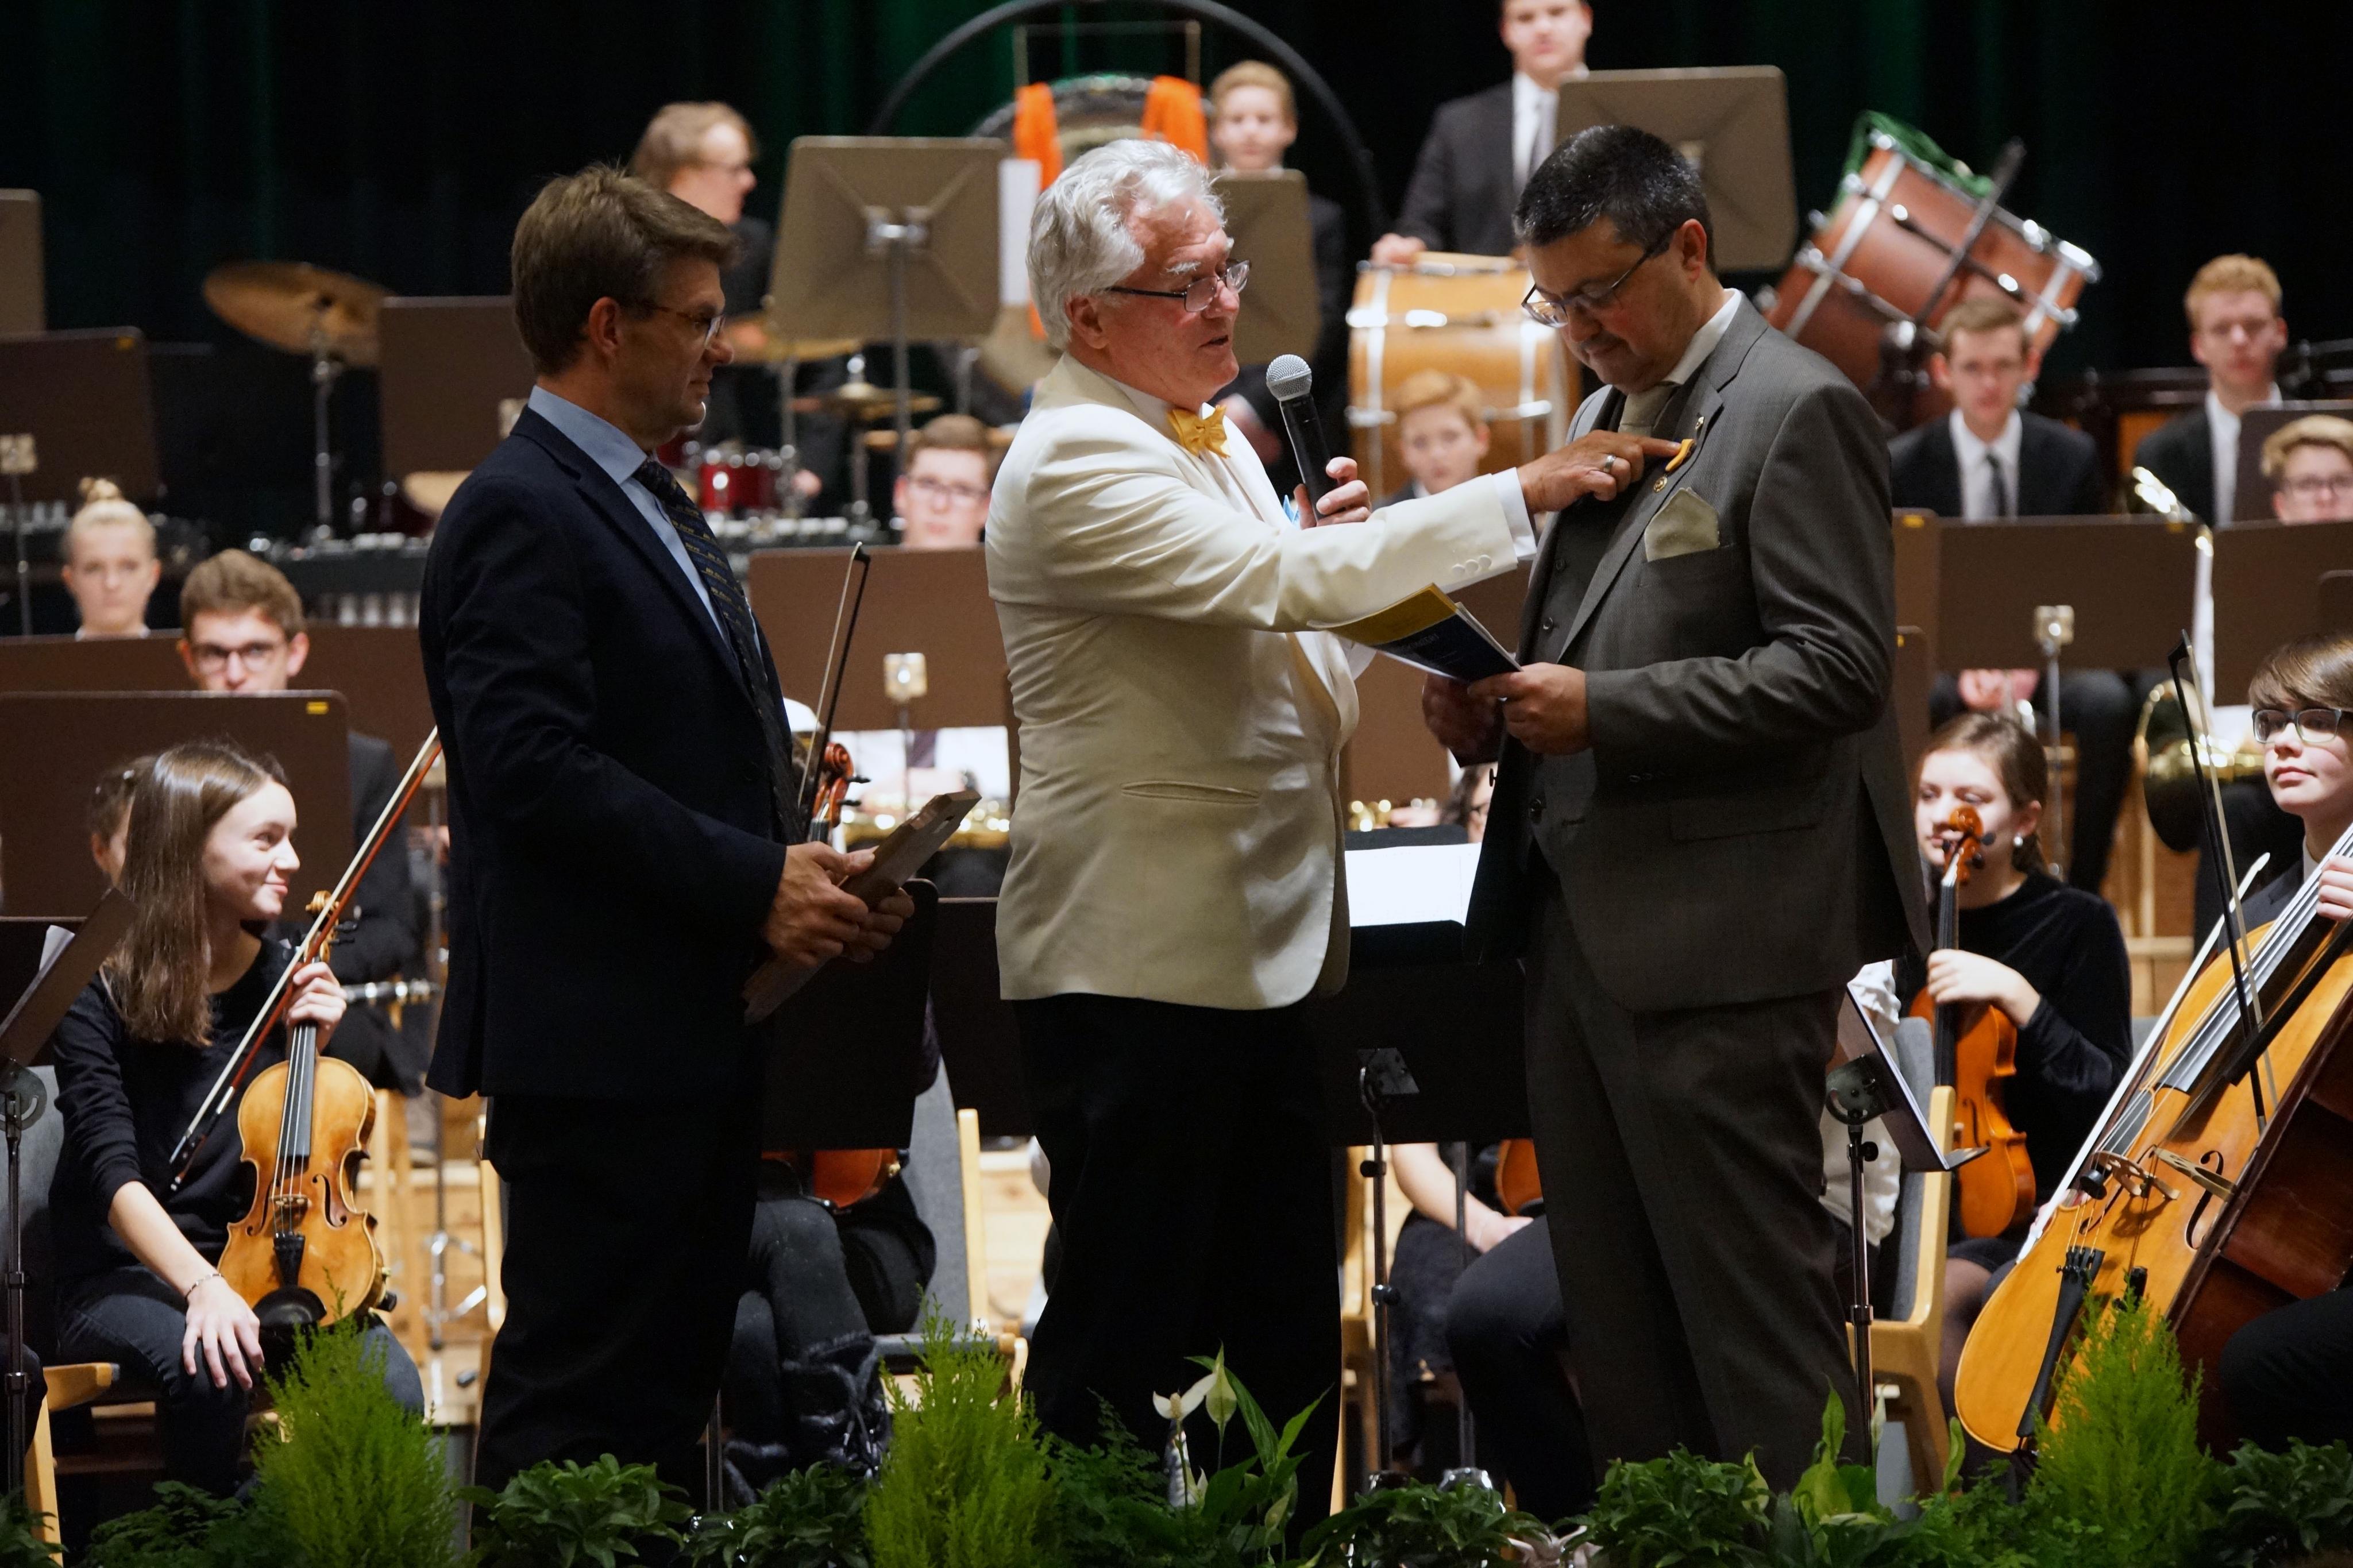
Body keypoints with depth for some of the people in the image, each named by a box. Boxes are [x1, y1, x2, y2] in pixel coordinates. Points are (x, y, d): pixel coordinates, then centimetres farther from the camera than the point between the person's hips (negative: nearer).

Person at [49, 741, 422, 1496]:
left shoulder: (285, 977, 6)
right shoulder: (100, 993, -8)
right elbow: (113, 1172, -19)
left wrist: (313, 1042, -3)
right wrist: (201, 1285, -35)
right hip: (127, 1278, -3)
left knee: (390, 1388, -28)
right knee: (209, 1371, -38)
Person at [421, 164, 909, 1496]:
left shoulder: (659, 508, 19)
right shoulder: (521, 514, -13)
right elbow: (534, 769, -23)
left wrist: (809, 865, 6)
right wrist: (757, 884, -21)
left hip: (703, 1033, 10)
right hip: (598, 1040, -10)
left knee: (673, 1388, 12)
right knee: (579, 1401, -7)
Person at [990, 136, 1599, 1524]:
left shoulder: (1216, 439, 15)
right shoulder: (1075, 465, -15)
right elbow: (1280, 579, -26)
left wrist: (1322, 557, 3)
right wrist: (1524, 497, -24)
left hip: (1264, 955, 10)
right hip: (1142, 975, -10)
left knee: (1288, 1342, 13)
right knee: (1123, 1351, -5)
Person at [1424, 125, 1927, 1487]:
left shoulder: (1799, 412, -9)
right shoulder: (1610, 415, 17)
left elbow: (1838, 666, -17)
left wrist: (1603, 709, -19)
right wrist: (1493, 706, 5)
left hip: (1717, 941, -9)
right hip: (1579, 917, 9)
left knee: (1754, 1305, -5)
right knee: (1613, 1315, 12)